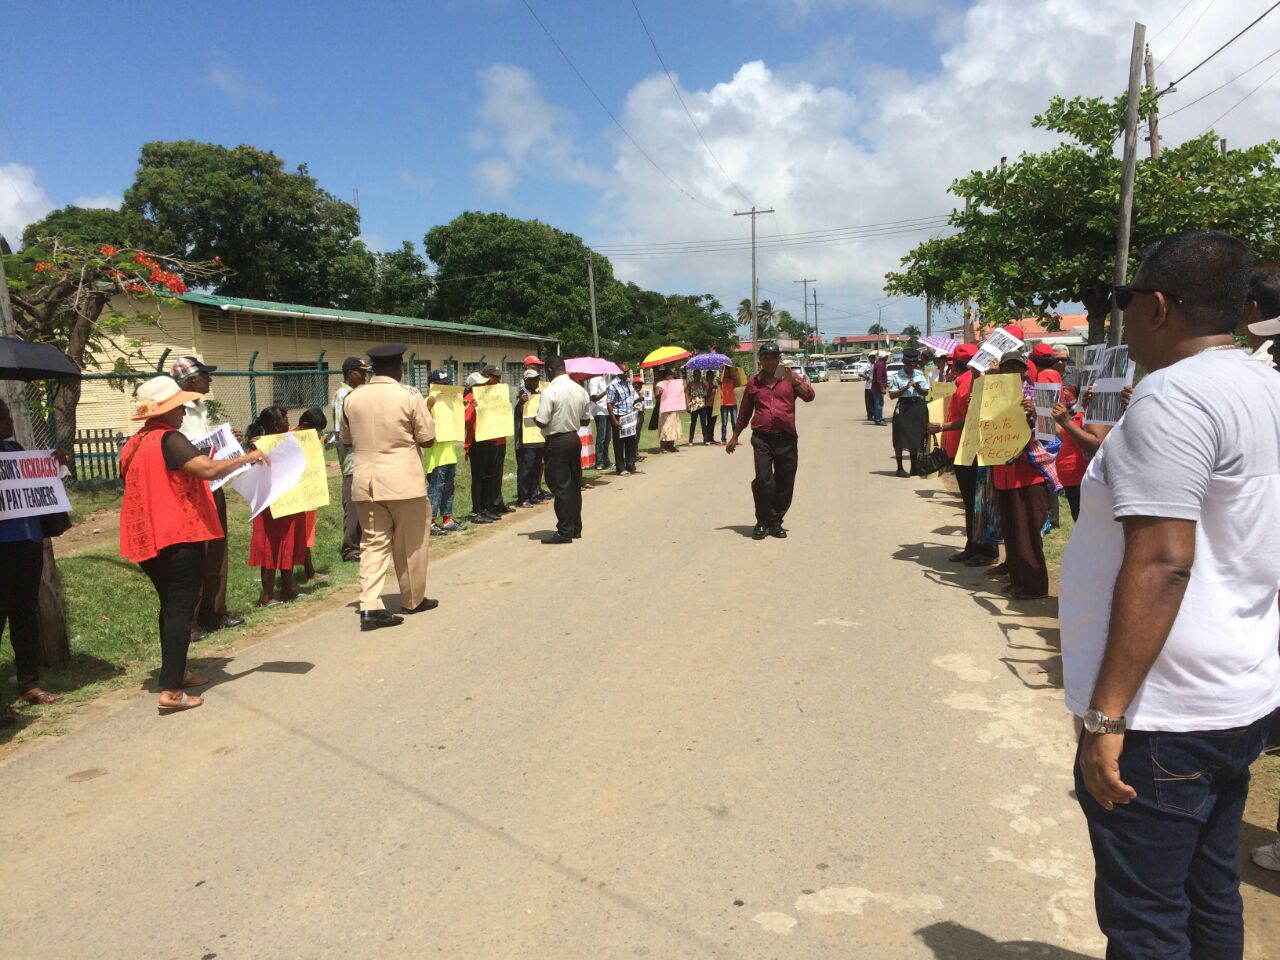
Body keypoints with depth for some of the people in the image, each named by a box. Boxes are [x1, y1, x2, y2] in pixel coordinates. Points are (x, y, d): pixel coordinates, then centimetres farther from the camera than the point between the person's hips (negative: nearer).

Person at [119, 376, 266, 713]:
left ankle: (175, 673, 30)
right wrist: (247, 458, -16)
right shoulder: (169, 439, -15)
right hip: (180, 537, -9)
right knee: (181, 609, -6)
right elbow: (209, 470, -28)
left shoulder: (133, 445, 13)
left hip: (147, 538, 9)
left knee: (170, 605, 20)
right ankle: (171, 692, -8)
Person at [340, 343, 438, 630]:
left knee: (373, 543, 6)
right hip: (403, 480, -3)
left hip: (365, 480, 3)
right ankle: (413, 600, 24)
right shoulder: (409, 396, -9)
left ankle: (370, 606, -4)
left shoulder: (352, 398, 4)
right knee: (410, 543, 11)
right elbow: (427, 439, -6)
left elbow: (347, 438, 14)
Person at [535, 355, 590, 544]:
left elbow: (542, 422, -18)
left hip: (557, 441, -7)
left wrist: (534, 418, 2)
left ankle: (565, 531, 1)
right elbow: (585, 421, 10)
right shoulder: (580, 390, 4)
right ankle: (576, 528, 20)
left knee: (560, 486, -2)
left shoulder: (550, 391, -17)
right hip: (574, 438, 7)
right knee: (575, 484, 13)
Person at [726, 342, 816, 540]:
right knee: (763, 481, -12)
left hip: (787, 439, 1)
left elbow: (809, 396, -7)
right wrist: (735, 437, 21)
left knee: (785, 483, 4)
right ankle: (762, 523, 4)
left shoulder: (790, 379, 8)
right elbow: (744, 412, 19)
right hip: (762, 438, 0)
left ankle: (776, 522, 19)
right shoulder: (753, 382, 11)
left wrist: (794, 380, -21)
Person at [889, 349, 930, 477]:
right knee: (900, 439, -2)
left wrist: (918, 388, -11)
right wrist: (905, 388, -18)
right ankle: (900, 468, 7)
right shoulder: (896, 376, -3)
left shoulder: (920, 374, 9)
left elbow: (926, 393, 9)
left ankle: (914, 466, 25)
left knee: (916, 437, 12)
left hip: (918, 407, 4)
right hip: (903, 407, -4)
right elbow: (892, 395, -7)